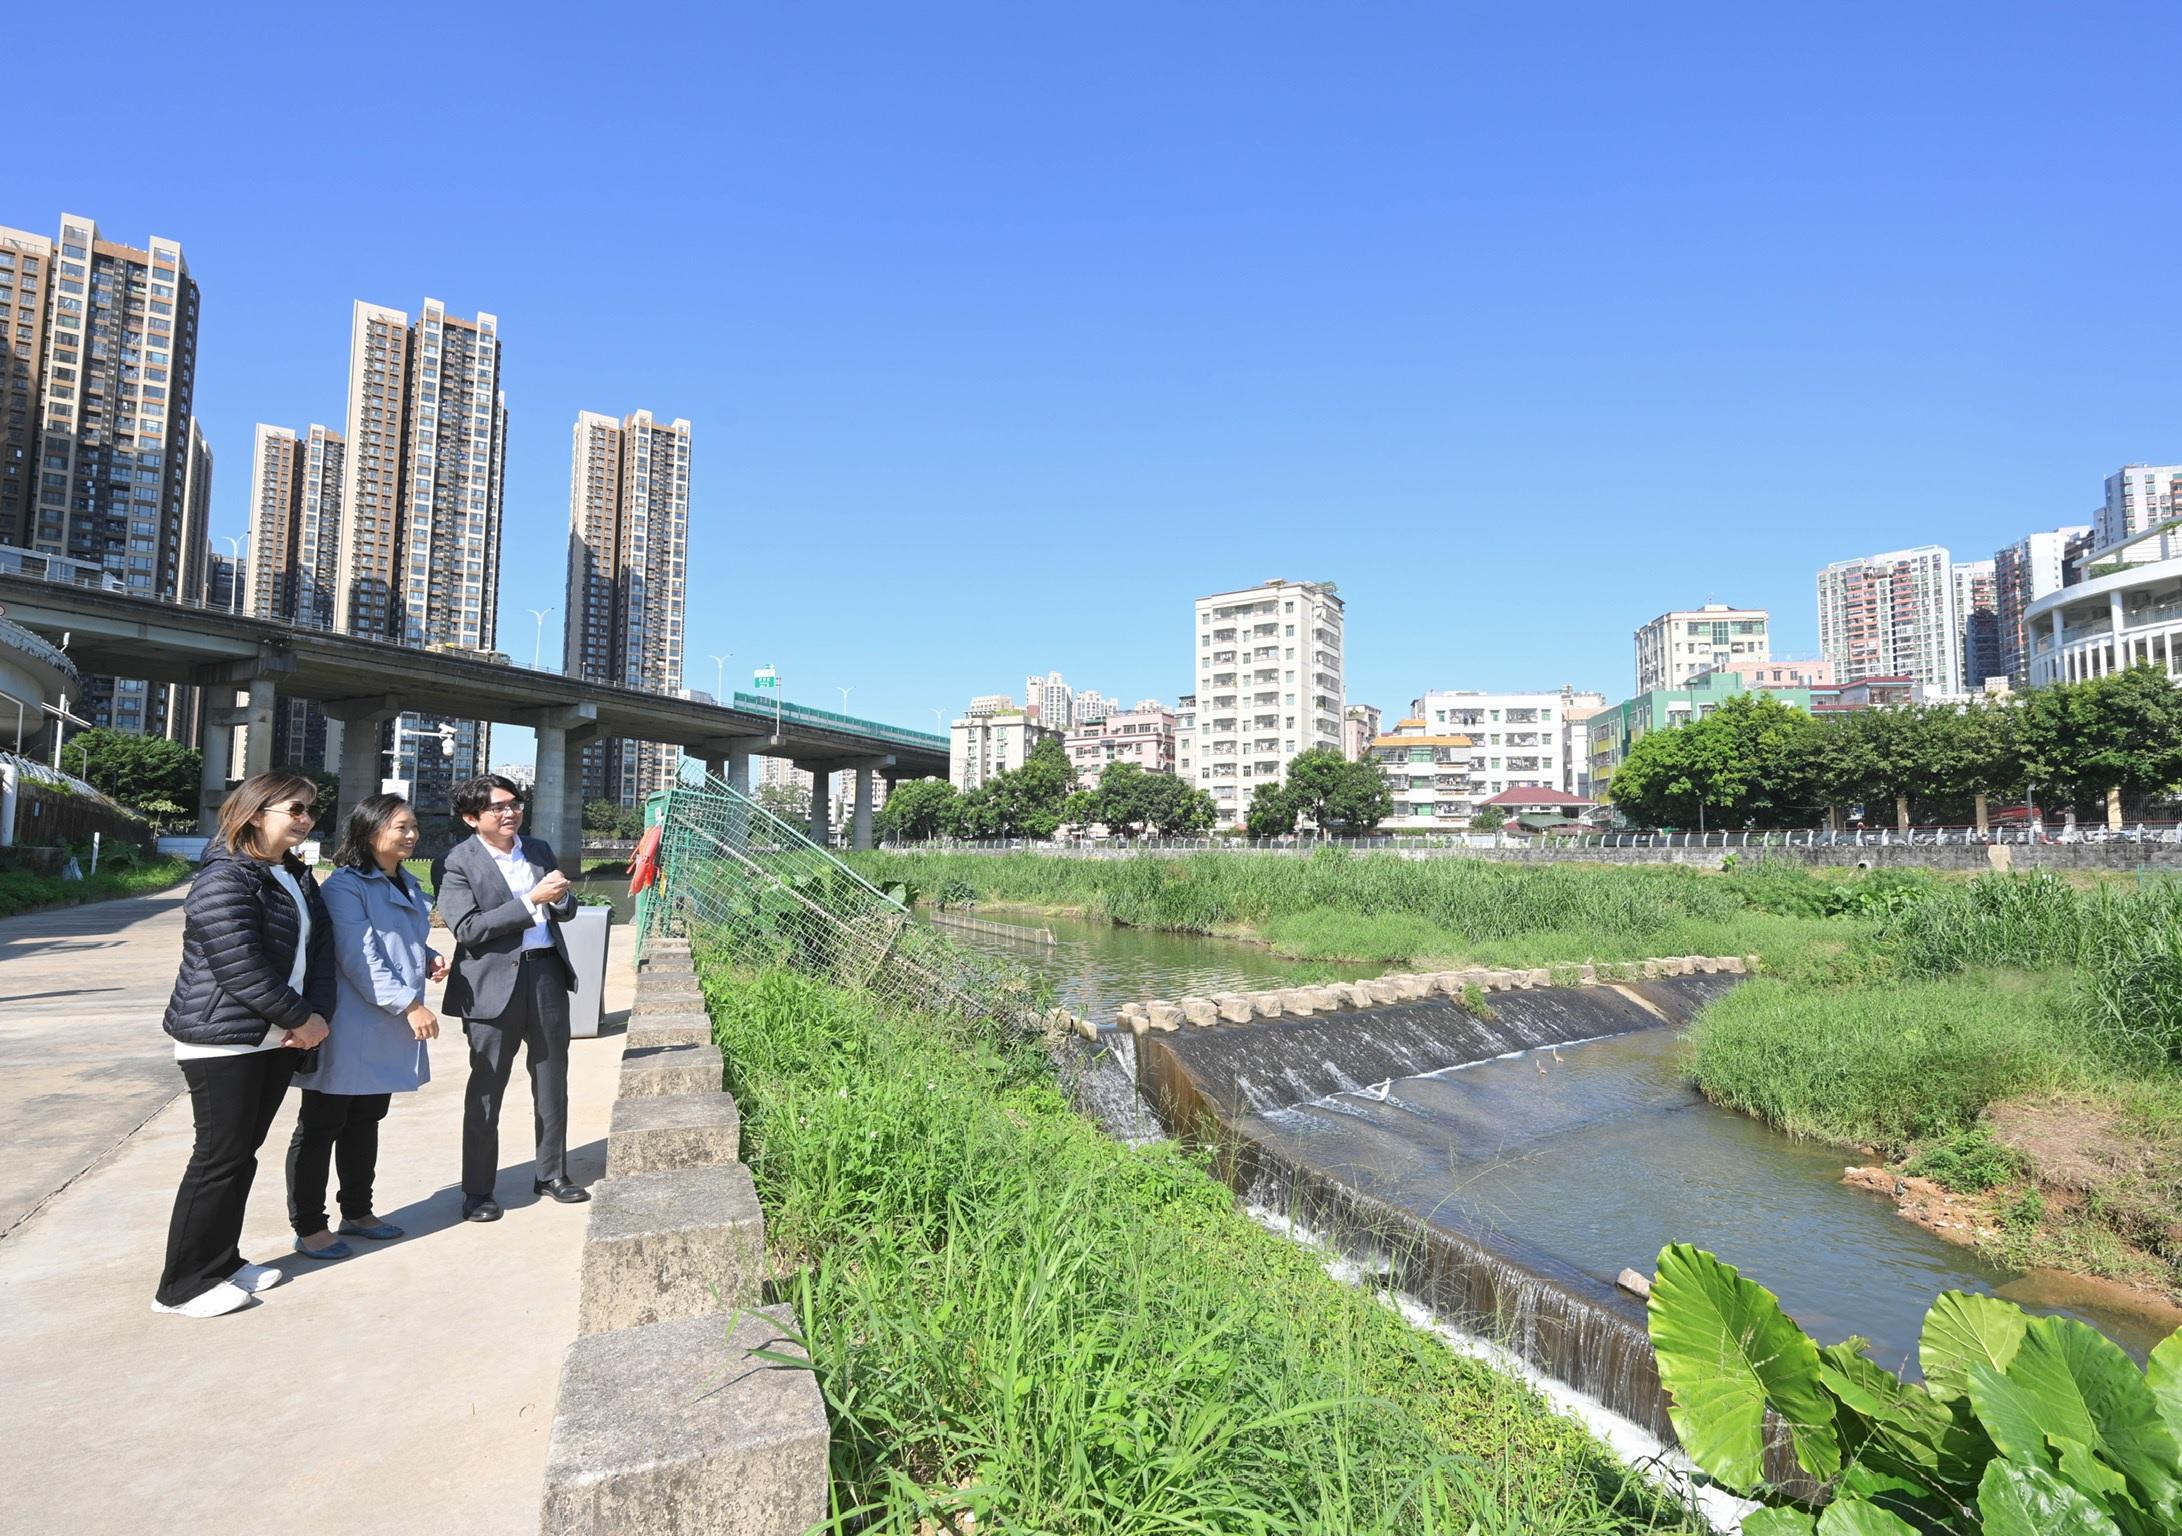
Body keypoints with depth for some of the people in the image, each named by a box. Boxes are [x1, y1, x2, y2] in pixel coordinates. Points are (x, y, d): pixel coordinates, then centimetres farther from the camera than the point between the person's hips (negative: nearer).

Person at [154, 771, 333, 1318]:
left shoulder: (297, 877, 12)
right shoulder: (225, 878, -16)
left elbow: (320, 947, 9)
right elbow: (241, 966, -22)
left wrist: (318, 1014, -6)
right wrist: (301, 1018, -14)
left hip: (276, 1042, 8)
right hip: (223, 1041, -8)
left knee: (243, 1153, 14)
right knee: (220, 1158, -2)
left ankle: (221, 1261, 26)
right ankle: (184, 1284, 10)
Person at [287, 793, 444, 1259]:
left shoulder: (408, 886, 12)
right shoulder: (345, 886, -14)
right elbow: (359, 958, -21)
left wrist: (429, 960, 3)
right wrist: (410, 1004, -23)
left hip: (388, 1029, 8)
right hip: (349, 1029, -8)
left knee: (365, 1122, 18)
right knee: (320, 1126, 5)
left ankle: (357, 1212, 30)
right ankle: (308, 1226, 15)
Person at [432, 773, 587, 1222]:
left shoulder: (538, 849, 10)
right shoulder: (455, 863, -8)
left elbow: (566, 912, 14)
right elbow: (467, 929, -17)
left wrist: (559, 896, -10)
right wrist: (531, 901, -21)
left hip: (547, 974, 5)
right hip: (494, 983, -5)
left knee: (552, 1082, 13)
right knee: (486, 1091, 4)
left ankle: (552, 1174, 28)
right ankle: (477, 1192, 18)